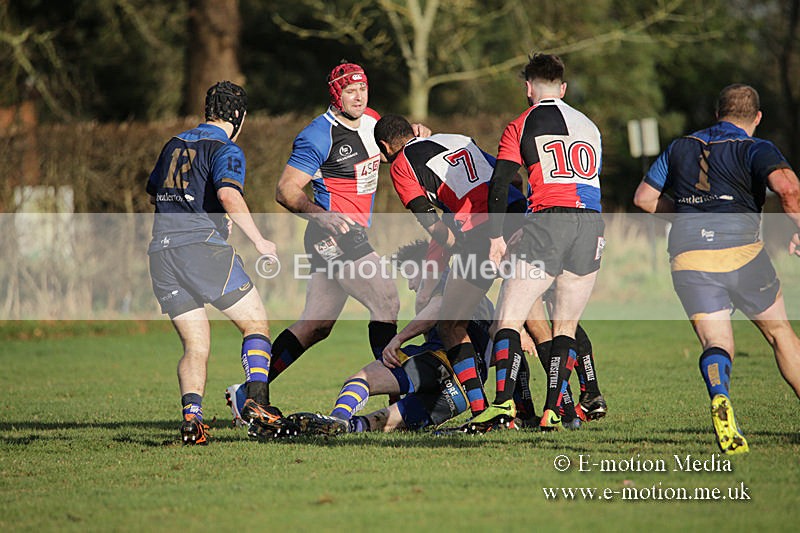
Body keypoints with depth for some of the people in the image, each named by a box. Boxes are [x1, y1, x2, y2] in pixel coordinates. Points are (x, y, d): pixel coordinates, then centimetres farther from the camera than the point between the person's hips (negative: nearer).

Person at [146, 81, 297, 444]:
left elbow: (152, 193, 34)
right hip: (203, 247, -6)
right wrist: (259, 241, -16)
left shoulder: (174, 144, 21)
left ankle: (191, 415, -14)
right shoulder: (226, 150, -1)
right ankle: (256, 401, -13)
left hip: (161, 251, 6)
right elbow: (229, 196, -21)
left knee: (195, 346, 8)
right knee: (256, 324, 5)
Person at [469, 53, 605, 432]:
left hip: (547, 220, -4)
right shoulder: (589, 125, 20)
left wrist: (496, 236, 2)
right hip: (592, 223, 4)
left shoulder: (521, 126, 7)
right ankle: (552, 411, 2)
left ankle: (503, 402, -20)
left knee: (509, 318, -3)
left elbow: (499, 184, -1)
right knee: (566, 326, 10)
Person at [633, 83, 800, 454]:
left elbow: (644, 197, 24)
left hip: (686, 255, 2)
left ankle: (719, 396, -35)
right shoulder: (755, 149, 6)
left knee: (716, 343, -1)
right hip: (739, 249, -2)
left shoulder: (680, 147, 20)